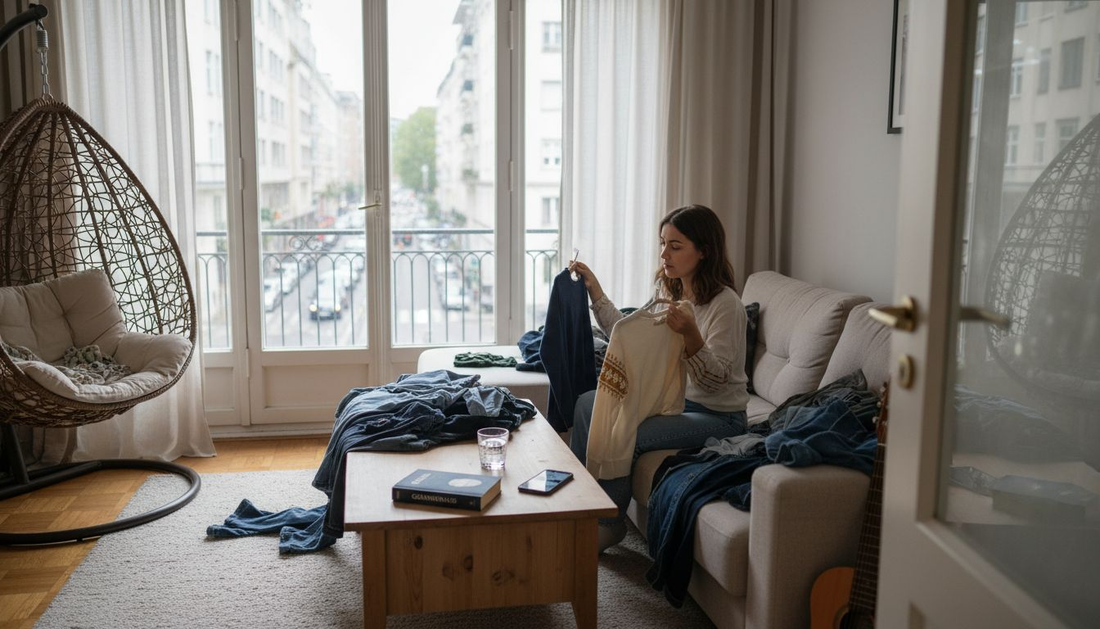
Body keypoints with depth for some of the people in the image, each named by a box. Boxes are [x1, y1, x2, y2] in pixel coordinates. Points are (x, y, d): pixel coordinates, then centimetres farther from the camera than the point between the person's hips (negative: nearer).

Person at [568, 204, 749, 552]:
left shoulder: (725, 303, -20)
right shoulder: (671, 293, 5)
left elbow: (716, 380, -22)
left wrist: (690, 335, -38)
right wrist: (595, 291, 8)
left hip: (717, 416, -8)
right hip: (674, 399, 8)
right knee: (587, 403, -5)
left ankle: (611, 525, 0)